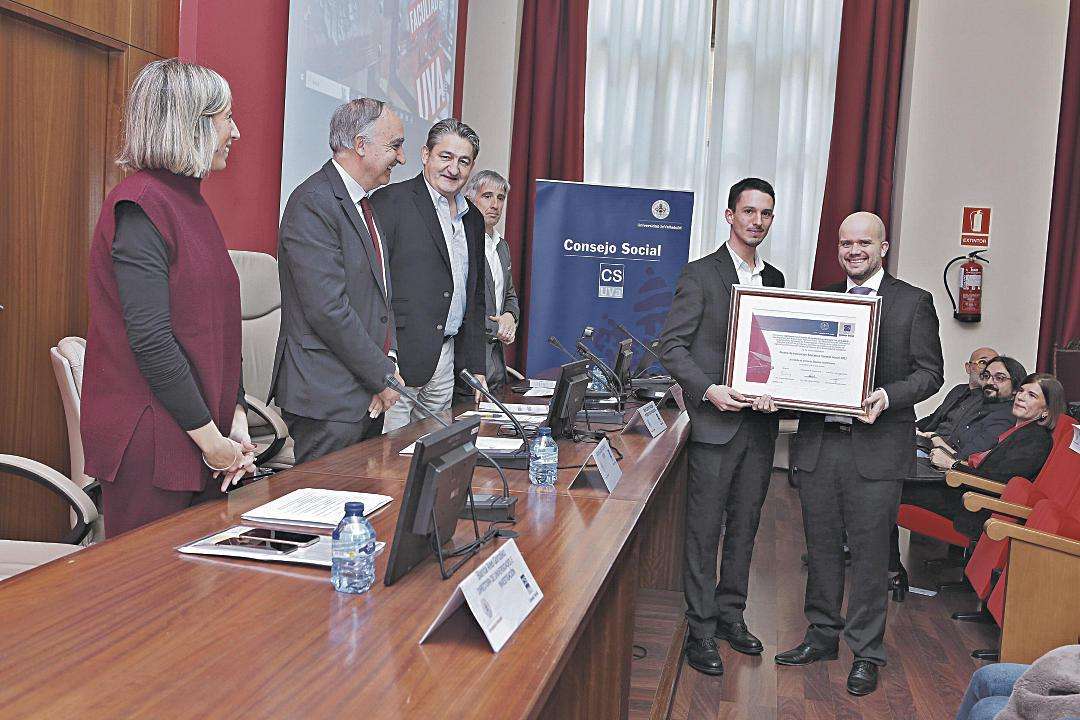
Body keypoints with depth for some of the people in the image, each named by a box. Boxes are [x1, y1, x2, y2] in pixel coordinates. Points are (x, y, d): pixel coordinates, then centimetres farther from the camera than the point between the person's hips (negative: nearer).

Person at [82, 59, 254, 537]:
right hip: (150, 444, -9)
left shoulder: (191, 203, 14)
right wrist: (210, 438, -16)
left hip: (204, 446, 9)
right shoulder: (140, 206, -14)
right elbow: (151, 340, -20)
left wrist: (236, 422, 5)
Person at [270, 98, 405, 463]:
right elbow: (328, 309, -21)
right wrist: (383, 375, -14)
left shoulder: (366, 204, 16)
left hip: (368, 395, 9)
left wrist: (390, 358, 1)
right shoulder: (312, 203, -15)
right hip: (328, 398, -9)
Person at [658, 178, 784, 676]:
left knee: (744, 527, 14)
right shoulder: (700, 274, -4)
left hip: (760, 422, 6)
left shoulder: (774, 280, 14)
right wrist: (709, 390, -19)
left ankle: (731, 616, 27)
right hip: (715, 422, -6)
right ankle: (702, 631, 9)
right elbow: (671, 346, -8)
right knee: (704, 531, 0)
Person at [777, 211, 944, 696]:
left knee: (869, 551, 3)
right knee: (821, 544, 14)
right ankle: (822, 635, 29)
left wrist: (888, 397, -20)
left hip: (876, 445, -4)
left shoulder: (913, 302, 0)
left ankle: (866, 652, 15)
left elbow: (929, 372, -3)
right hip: (818, 442, 4)